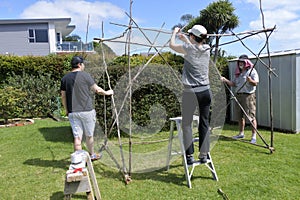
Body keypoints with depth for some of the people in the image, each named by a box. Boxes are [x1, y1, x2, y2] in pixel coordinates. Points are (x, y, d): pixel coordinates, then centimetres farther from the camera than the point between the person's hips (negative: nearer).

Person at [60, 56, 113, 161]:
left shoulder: (65, 78, 6)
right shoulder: (85, 75, -8)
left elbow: (63, 96, 9)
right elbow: (97, 90, -4)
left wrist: (67, 110, 19)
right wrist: (107, 92, 14)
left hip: (72, 112, 4)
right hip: (87, 110, -4)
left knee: (77, 137, 7)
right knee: (89, 135, 14)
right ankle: (92, 155, 32)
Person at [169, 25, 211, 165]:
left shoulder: (188, 48, -7)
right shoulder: (207, 49, 7)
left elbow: (172, 45, 12)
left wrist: (175, 32, 29)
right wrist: (185, 39, 42)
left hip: (190, 92, -5)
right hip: (205, 91, 5)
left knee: (187, 123, 5)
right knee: (204, 123, 9)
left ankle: (189, 156, 5)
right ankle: (204, 154, 15)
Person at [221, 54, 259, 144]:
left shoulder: (252, 71, -3)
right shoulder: (238, 73, 17)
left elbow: (256, 83, -11)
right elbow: (234, 84, 17)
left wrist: (250, 80, -31)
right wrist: (225, 80, 5)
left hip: (249, 95, -7)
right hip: (239, 95, 7)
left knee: (251, 116, -8)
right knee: (240, 116, 12)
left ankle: (254, 136, -3)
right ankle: (241, 133, 24)